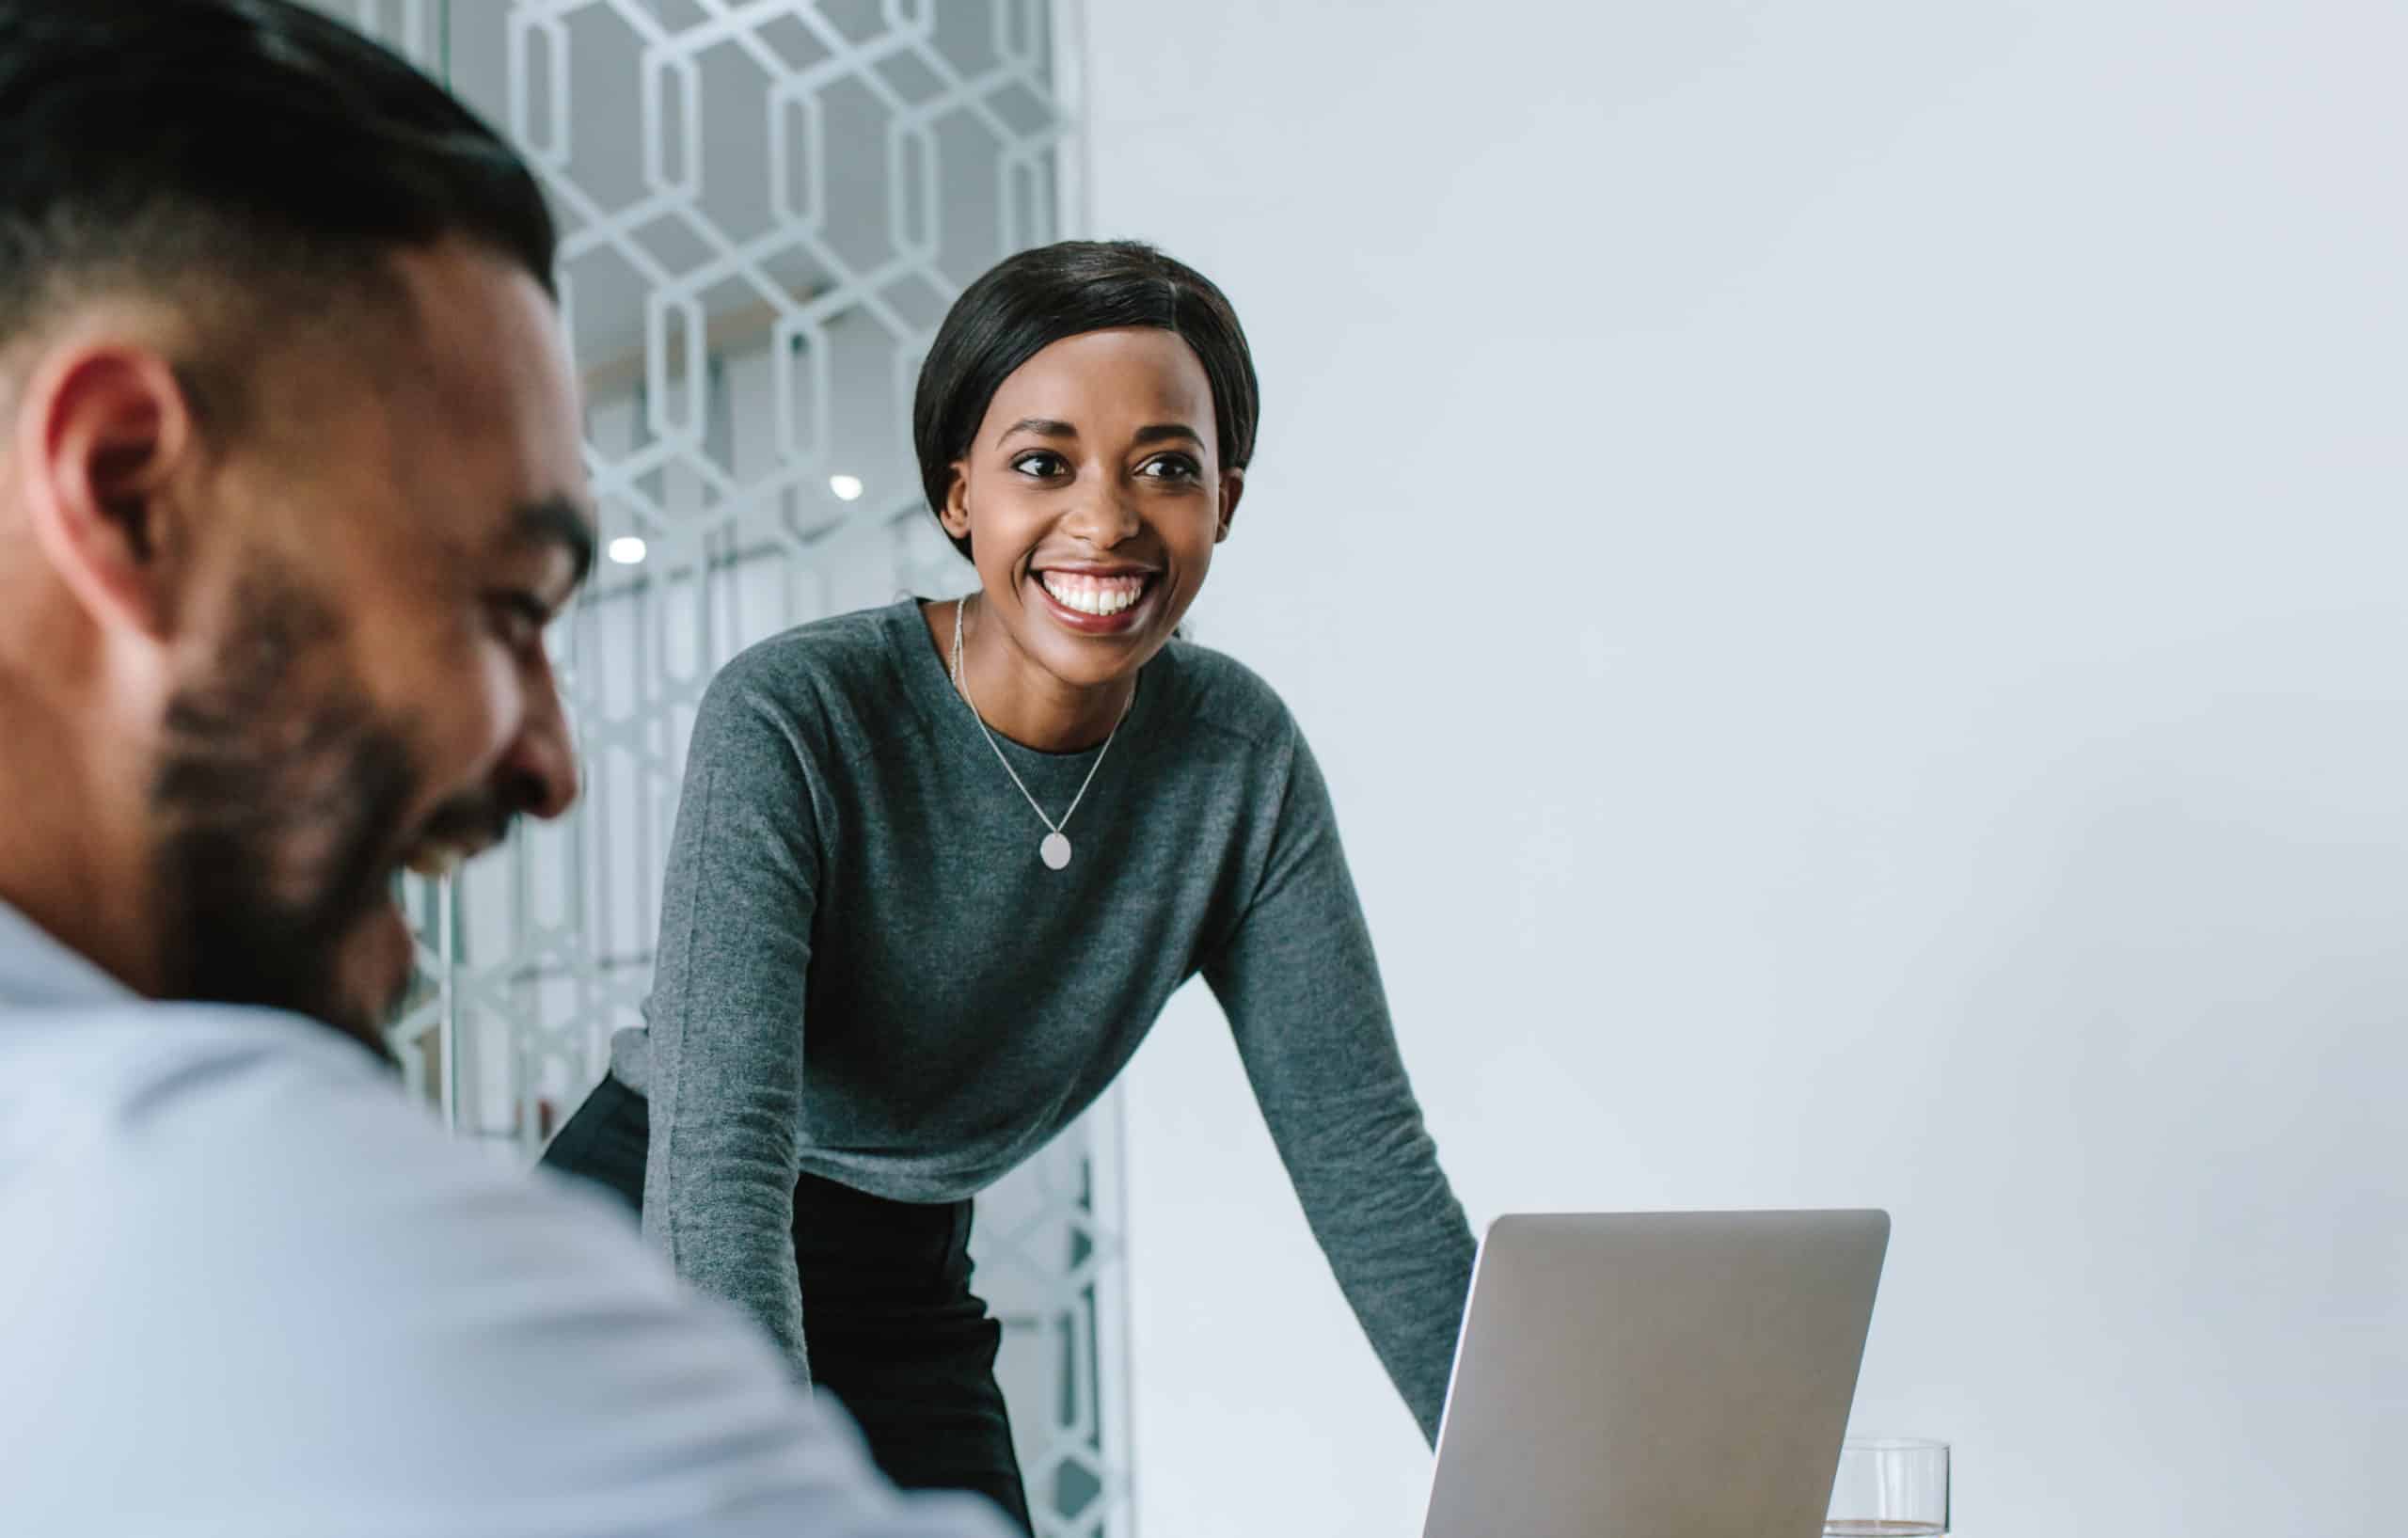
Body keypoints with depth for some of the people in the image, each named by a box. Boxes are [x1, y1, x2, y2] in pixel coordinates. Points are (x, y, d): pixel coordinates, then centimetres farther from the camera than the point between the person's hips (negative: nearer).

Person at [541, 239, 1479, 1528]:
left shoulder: (1243, 760, -9)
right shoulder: (789, 721, -23)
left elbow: (1361, 1153, -8)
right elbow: (720, 1149, -32)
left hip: (906, 1298, 4)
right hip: (645, 1270, -4)